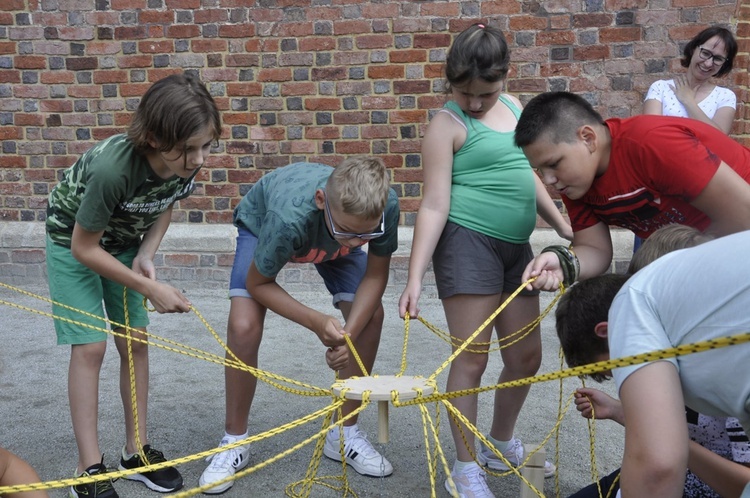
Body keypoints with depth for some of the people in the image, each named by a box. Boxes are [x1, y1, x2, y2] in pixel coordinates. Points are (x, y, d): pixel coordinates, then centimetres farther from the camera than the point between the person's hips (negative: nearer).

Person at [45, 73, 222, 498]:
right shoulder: (112, 168, -40)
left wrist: (147, 254, -17)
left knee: (135, 341, 3)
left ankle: (137, 450, 15)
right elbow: (84, 248, -27)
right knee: (90, 347, -8)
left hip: (125, 240, 5)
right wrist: (151, 288, -24)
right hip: (74, 239, -5)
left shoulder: (186, 162, -24)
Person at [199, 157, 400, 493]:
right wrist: (317, 323, -37)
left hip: (327, 230, 3)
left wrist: (350, 331, -34)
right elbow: (257, 283, -26)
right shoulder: (290, 215, -45)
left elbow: (376, 274, -19)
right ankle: (234, 441, 2)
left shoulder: (386, 205, -37)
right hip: (262, 223, -3)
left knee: (371, 316, -13)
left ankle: (343, 433, 6)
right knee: (243, 327, -21)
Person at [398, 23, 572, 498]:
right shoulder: (448, 124, -9)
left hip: (516, 245, 7)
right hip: (468, 241, -7)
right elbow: (435, 205, -13)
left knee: (527, 356, 13)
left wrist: (565, 227, 22)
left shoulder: (513, 106, 12)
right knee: (471, 359, -2)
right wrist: (415, 277, -20)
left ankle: (502, 446, 35)